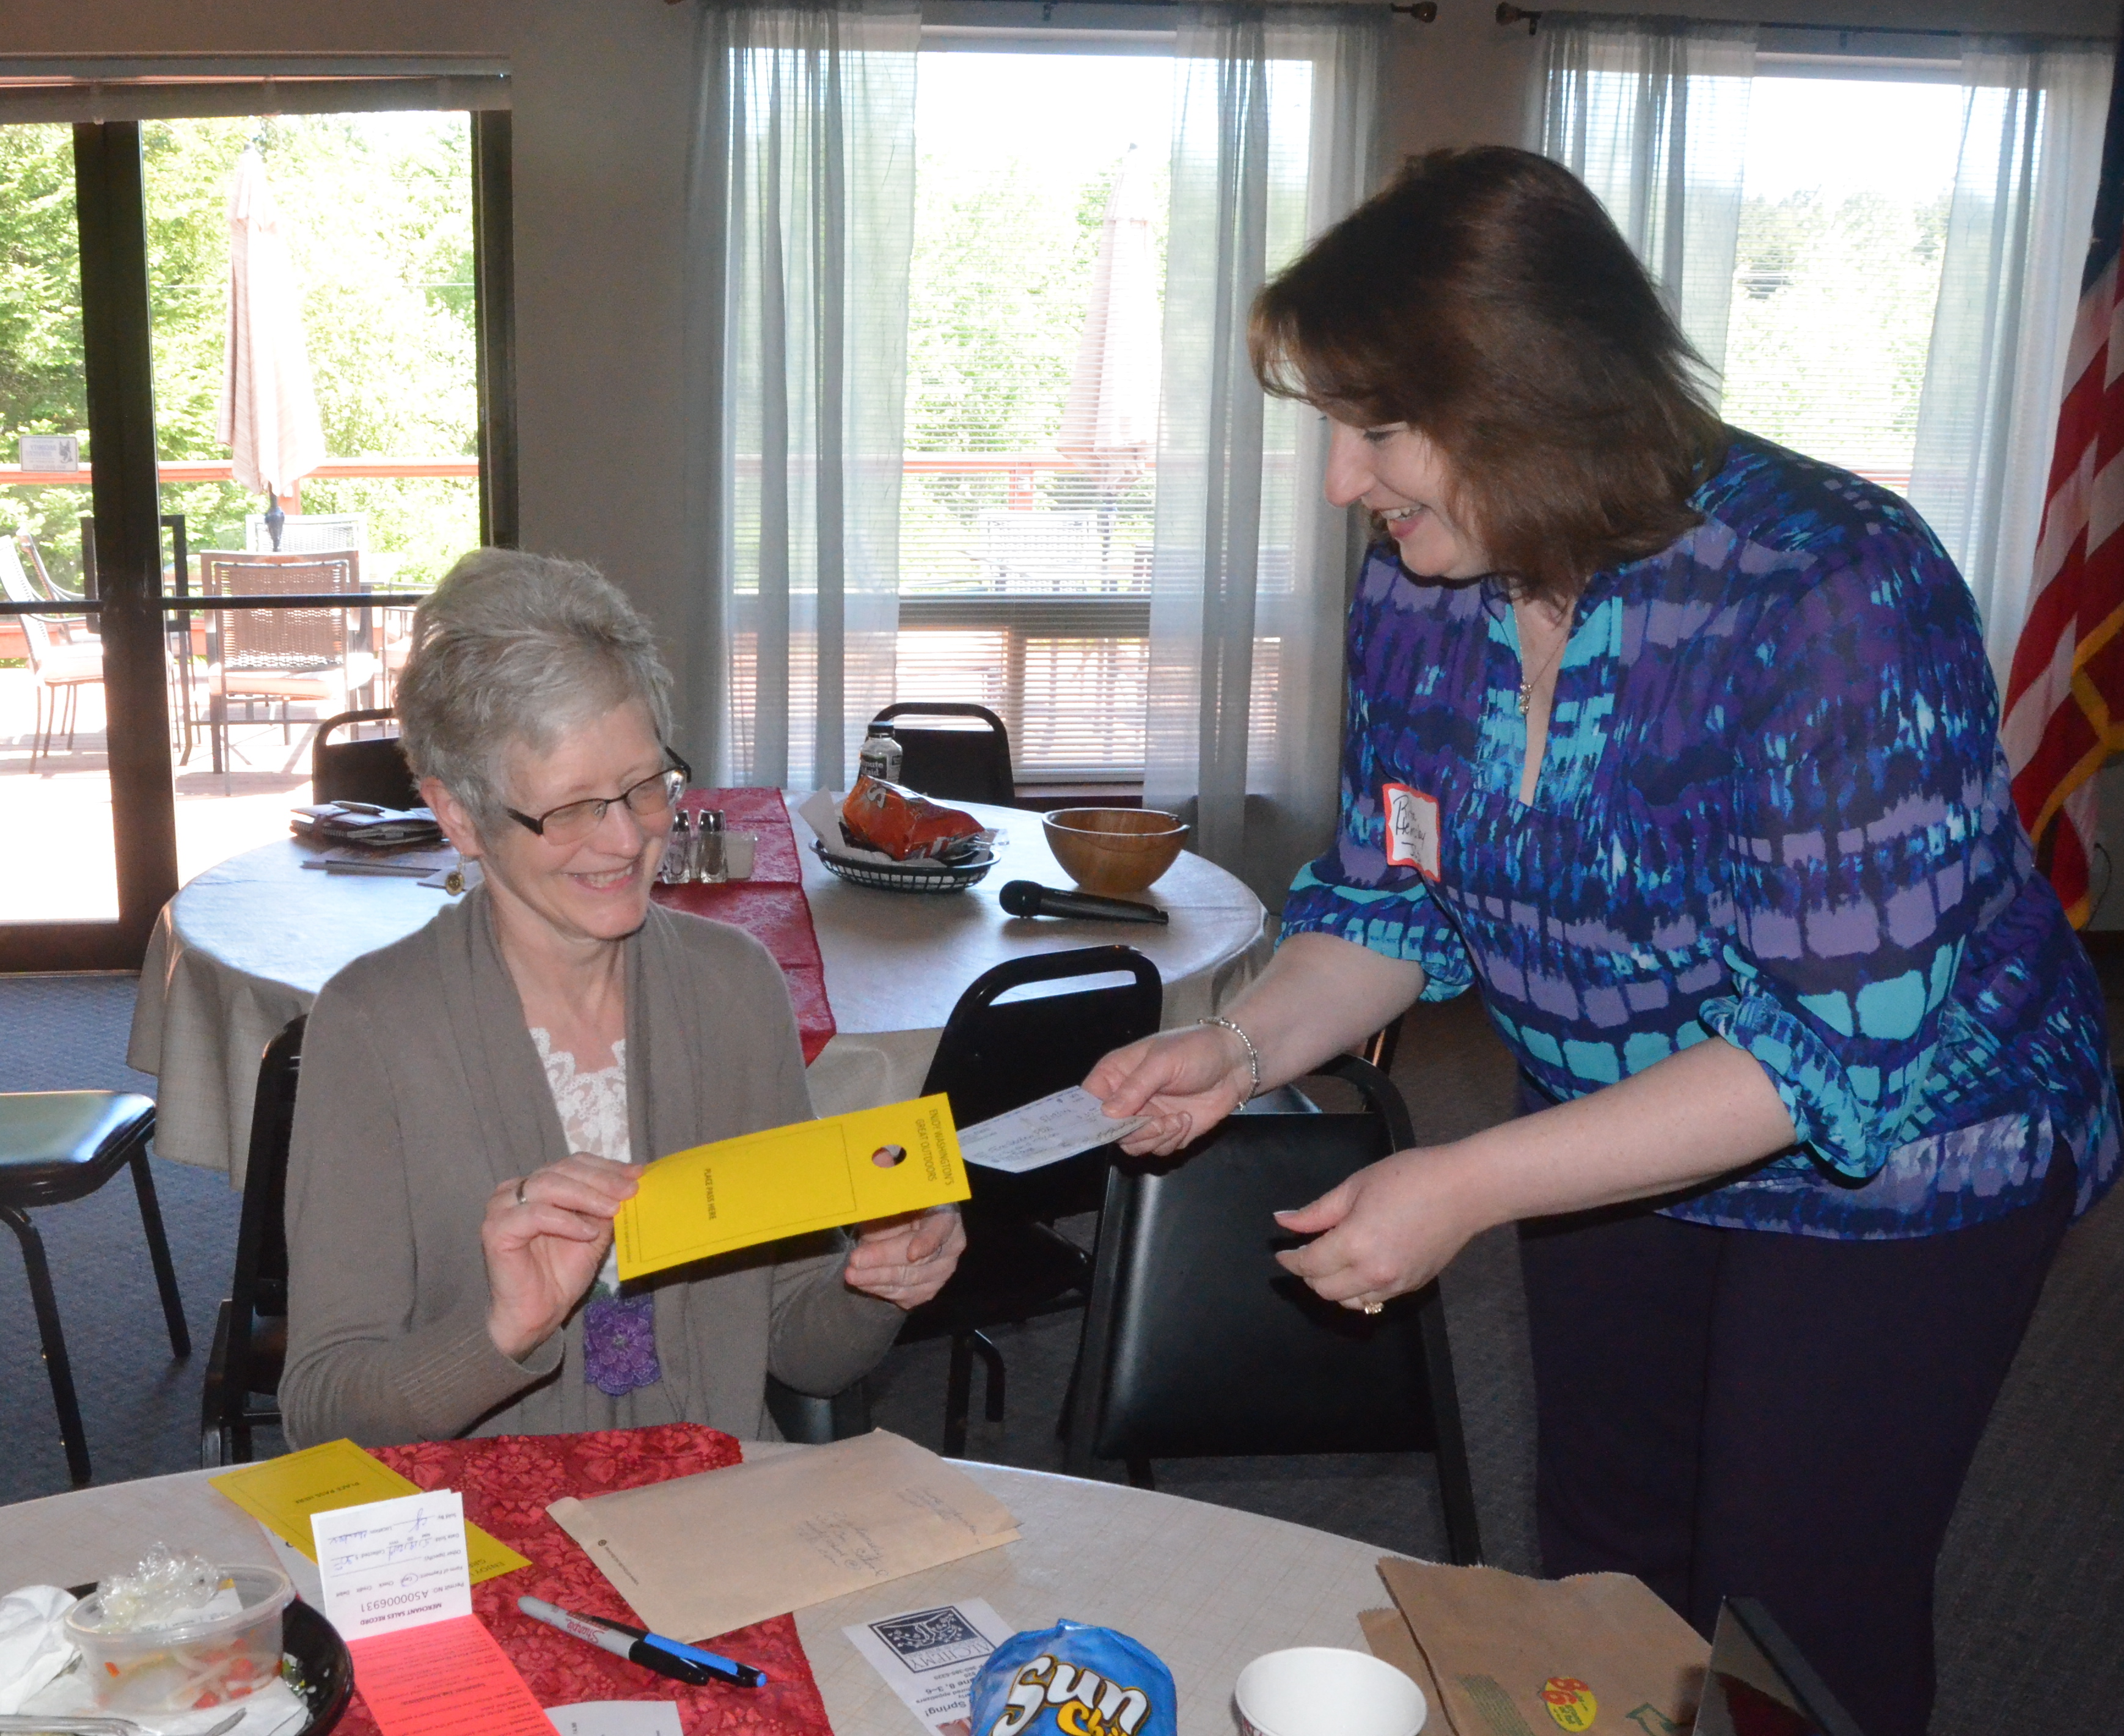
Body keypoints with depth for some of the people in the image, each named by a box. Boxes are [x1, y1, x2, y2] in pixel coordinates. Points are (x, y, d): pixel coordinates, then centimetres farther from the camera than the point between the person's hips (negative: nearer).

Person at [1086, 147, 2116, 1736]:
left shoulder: (1833, 595, -32)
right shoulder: (1418, 587, -11)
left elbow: (1846, 1043, -33)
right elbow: (1398, 895, 0)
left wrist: (1472, 1187, -34)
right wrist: (1251, 1041, -20)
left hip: (1894, 1155, -6)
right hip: (1621, 1140, 6)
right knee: (1601, 1575, 20)